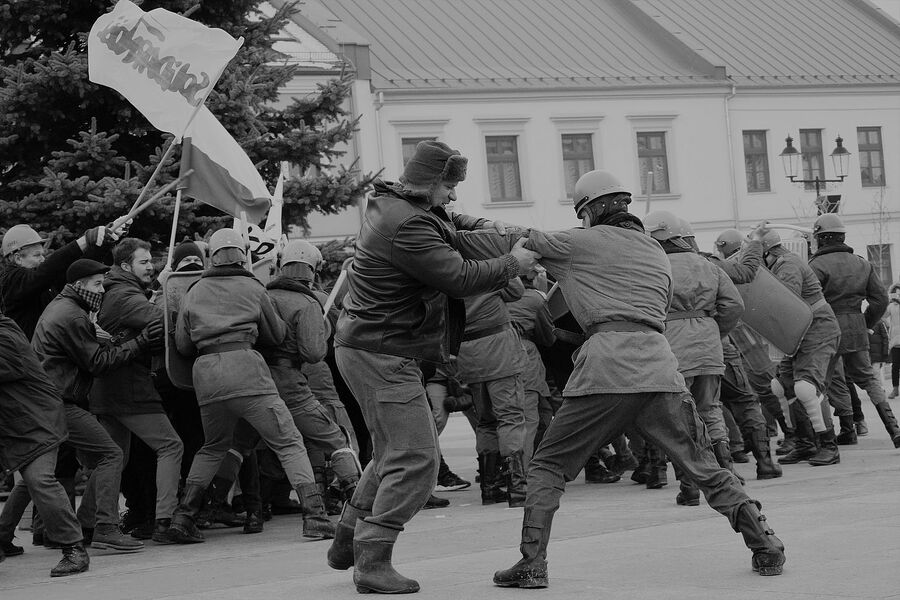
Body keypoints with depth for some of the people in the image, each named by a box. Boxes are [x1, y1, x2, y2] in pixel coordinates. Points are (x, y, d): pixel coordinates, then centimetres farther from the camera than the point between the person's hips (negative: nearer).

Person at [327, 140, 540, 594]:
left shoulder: (391, 204, 11)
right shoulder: (406, 226, -23)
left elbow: (438, 223, 32)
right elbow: (461, 278, -24)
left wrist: (469, 226, 12)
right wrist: (514, 264, -10)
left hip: (372, 348, 11)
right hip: (381, 355, -11)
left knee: (394, 453, 22)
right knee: (415, 458, -13)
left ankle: (347, 542, 28)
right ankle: (372, 562, -14)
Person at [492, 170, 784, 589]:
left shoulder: (585, 243, 11)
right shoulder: (658, 254, 27)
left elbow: (525, 244, 18)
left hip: (607, 366, -4)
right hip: (659, 365, 4)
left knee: (548, 467, 8)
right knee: (705, 469, 14)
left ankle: (532, 564, 0)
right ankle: (766, 547, 9)